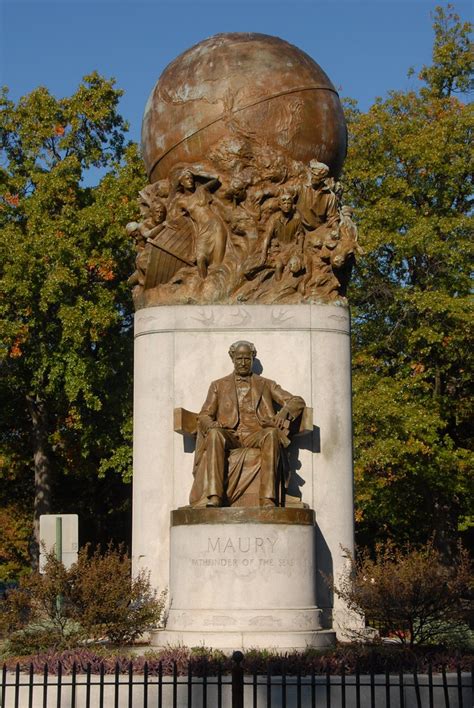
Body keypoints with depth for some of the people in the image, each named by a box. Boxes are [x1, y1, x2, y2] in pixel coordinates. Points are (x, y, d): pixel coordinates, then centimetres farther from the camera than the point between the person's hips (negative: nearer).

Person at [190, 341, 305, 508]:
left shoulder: (266, 384, 23)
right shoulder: (218, 385, 23)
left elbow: (298, 401, 15)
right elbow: (204, 415, 15)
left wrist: (284, 411, -9)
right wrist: (210, 425, -11)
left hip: (256, 436, 0)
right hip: (229, 435, 0)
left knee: (272, 433, -35)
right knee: (214, 433, -35)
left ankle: (267, 499, -43)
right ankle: (214, 498, -46)